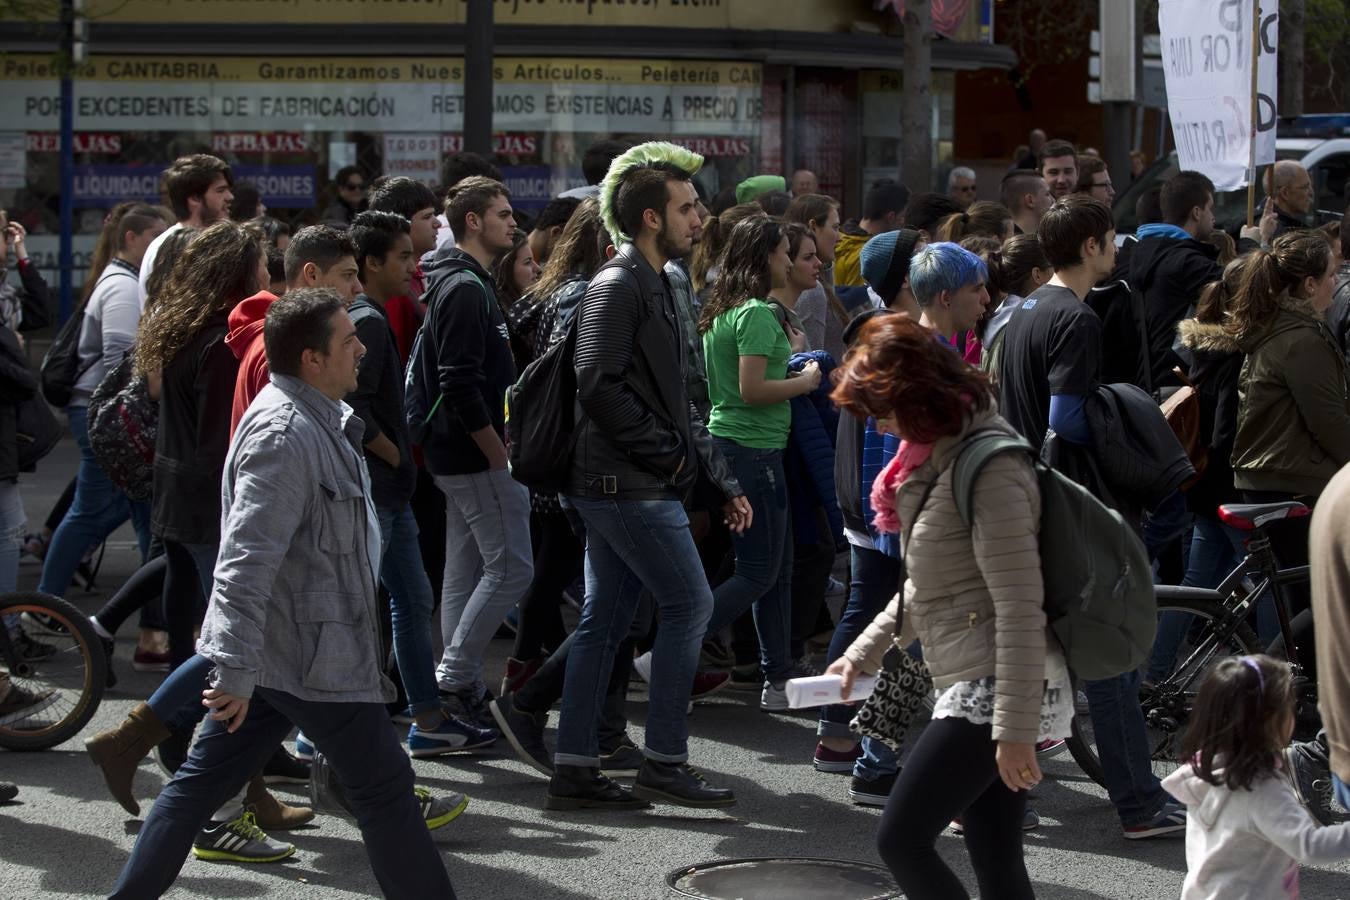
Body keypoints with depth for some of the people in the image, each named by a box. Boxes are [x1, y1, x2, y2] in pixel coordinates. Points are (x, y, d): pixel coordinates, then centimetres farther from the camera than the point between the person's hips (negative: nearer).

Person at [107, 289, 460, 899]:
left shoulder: (318, 419, 13)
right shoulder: (285, 435, -21)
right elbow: (247, 561, -27)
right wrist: (236, 672, -29)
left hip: (269, 650, 10)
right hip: (310, 655, -10)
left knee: (203, 780, 11)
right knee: (383, 790, 0)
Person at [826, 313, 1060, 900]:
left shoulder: (990, 468, -16)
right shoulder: (939, 456, 15)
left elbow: (1019, 607, -21)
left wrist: (1014, 730, -24)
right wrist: (864, 653, 21)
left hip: (997, 692, -10)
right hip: (974, 692, 10)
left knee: (901, 838, -10)